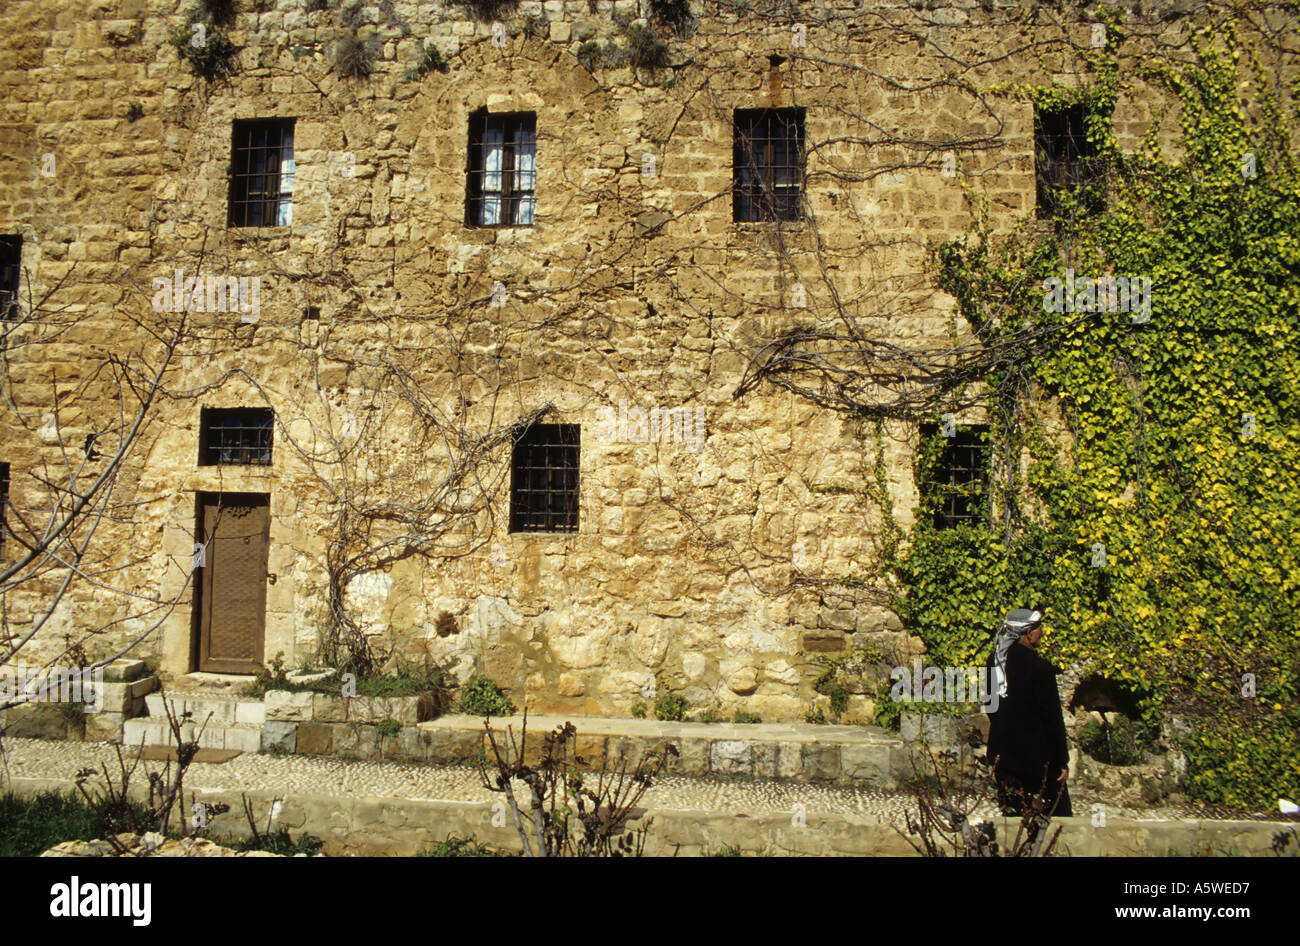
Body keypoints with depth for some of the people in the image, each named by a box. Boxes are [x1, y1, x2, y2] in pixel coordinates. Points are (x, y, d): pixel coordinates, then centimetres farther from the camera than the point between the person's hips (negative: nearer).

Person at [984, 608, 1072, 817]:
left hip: (1002, 751, 7)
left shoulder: (994, 660, 2)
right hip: (1035, 754, -7)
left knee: (1012, 810, 14)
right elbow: (1052, 717, -15)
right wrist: (1062, 760, -8)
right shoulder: (1038, 667, -19)